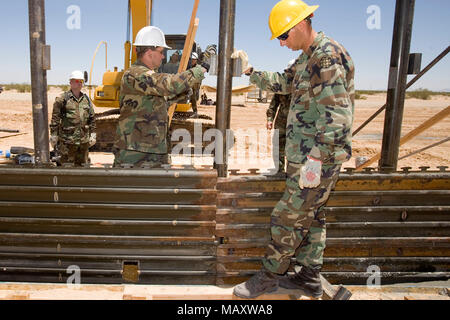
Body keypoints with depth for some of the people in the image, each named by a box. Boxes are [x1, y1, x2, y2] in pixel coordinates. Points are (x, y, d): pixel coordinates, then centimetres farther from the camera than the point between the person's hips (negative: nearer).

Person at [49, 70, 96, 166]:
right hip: (67, 141, -5)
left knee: (83, 166, 14)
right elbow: (55, 119, -4)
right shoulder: (62, 99, -4)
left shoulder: (86, 99, 11)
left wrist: (93, 135, 12)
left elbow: (92, 118, 16)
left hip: (84, 140, 5)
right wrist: (53, 136, -5)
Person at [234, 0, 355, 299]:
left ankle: (269, 276, 14)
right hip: (308, 154, 10)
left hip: (318, 158, -10)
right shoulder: (309, 57, 15)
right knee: (311, 216, 16)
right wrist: (250, 72, 23)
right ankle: (309, 277, 29)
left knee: (288, 217, -2)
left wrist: (315, 158, -27)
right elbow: (284, 83, 30)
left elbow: (337, 116, -24)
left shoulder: (328, 56, -17)